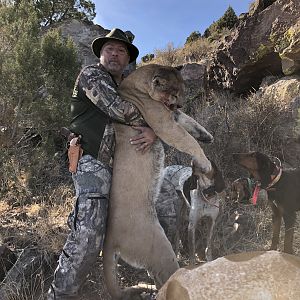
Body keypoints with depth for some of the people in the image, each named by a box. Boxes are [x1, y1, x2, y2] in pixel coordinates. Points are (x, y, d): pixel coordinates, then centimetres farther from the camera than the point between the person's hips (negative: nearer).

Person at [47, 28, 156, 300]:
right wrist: (144, 126, -4)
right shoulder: (91, 74, 5)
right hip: (93, 162, -8)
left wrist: (153, 132, 2)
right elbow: (115, 106, -13)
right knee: (88, 236, -16)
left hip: (112, 165, 8)